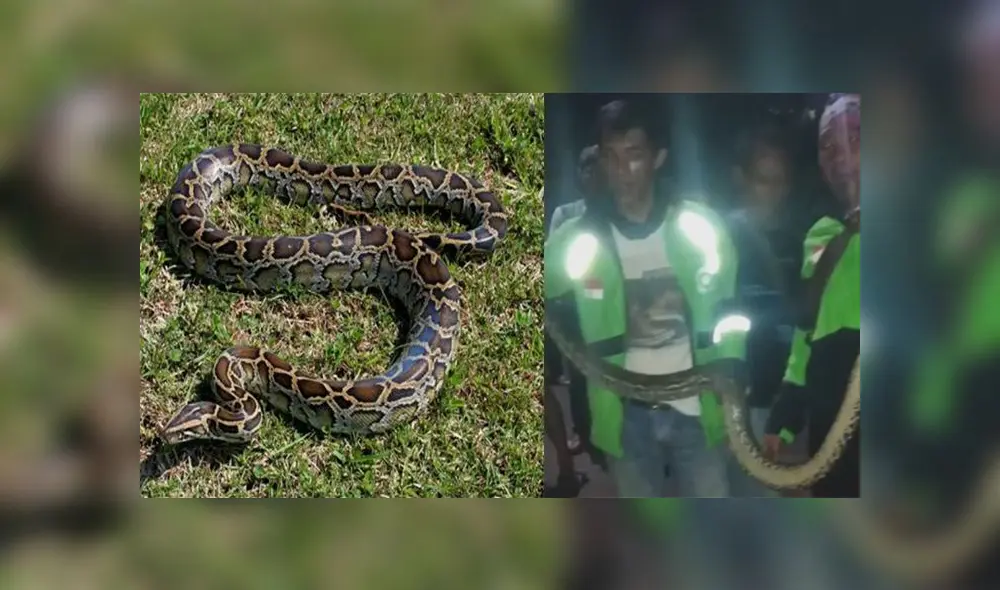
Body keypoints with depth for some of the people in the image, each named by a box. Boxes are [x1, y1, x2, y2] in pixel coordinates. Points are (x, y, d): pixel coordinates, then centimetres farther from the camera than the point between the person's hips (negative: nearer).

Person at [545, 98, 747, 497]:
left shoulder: (701, 227, -4)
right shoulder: (575, 241, -6)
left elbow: (728, 310, 5)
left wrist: (730, 373, -4)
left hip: (696, 409, 0)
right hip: (626, 416, 0)